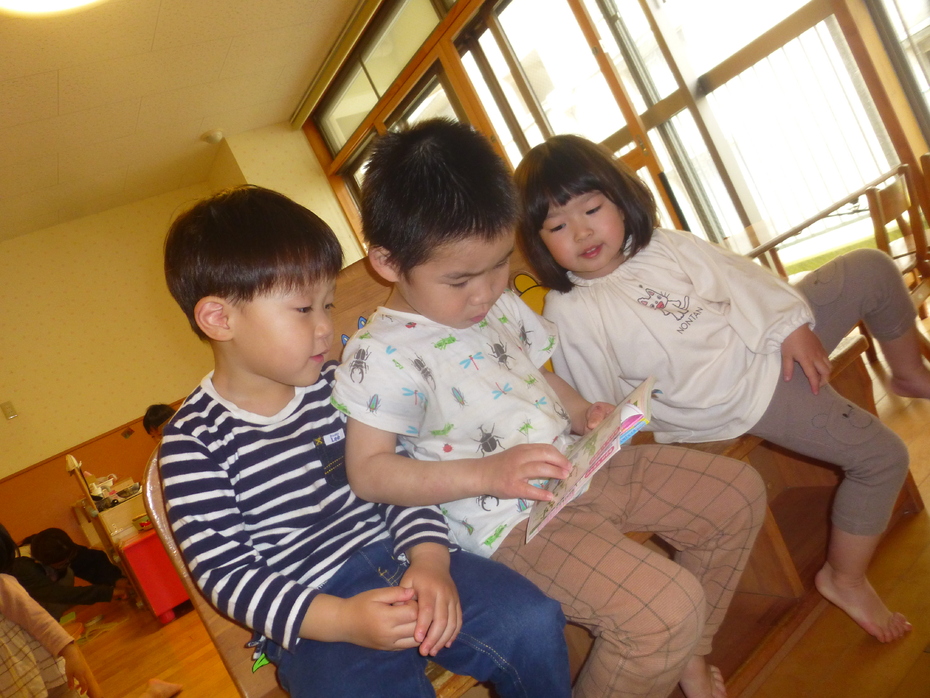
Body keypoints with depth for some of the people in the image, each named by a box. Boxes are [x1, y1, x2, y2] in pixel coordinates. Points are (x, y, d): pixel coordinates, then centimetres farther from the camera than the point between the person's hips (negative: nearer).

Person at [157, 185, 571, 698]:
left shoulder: (332, 386, 4)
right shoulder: (195, 440, -9)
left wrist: (429, 558, -12)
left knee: (532, 622, -13)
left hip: (392, 558, 4)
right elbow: (224, 573, -10)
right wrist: (341, 619, -20)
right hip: (309, 618, -4)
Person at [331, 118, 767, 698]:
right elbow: (368, 471, -17)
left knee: (741, 492, 11)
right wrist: (486, 472, -26)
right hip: (512, 520, -8)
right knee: (670, 606, -26)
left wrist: (583, 412, 1)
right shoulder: (380, 355, -15)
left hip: (579, 467, 9)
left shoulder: (500, 303, 9)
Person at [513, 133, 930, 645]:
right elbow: (599, 413, -16)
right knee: (881, 458, -6)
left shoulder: (661, 242, -2)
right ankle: (843, 579, 16)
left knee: (873, 269, 13)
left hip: (770, 337, 7)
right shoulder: (570, 315, -20)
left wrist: (789, 322, -3)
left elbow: (735, 274, 4)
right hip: (745, 396, -7)